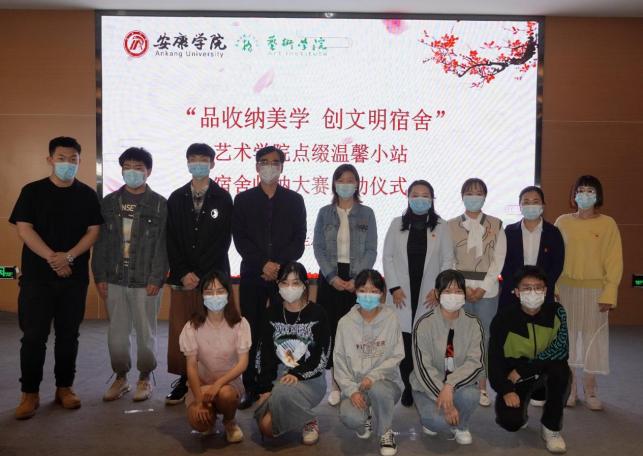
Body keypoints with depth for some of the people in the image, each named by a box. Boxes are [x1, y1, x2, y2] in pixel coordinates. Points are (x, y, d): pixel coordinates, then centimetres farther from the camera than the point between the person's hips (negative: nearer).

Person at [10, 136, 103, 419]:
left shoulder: (87, 195, 5)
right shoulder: (32, 191, 1)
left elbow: (93, 231, 1)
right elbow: (23, 229, -5)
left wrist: (69, 256, -14)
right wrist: (52, 258, -15)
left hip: (75, 277, 2)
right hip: (37, 276, -1)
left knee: (69, 334, 8)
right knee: (33, 335, 1)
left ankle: (64, 387, 21)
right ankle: (30, 393, 13)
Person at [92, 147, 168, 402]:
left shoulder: (160, 205, -2)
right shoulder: (109, 202, 7)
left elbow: (162, 245, -6)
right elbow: (101, 242, 7)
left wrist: (156, 279, -11)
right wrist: (99, 276, 2)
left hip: (145, 282, -3)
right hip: (114, 280, 3)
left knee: (145, 332, 7)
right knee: (116, 333, 10)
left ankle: (144, 378, 24)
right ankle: (120, 378, 27)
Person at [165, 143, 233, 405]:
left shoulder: (223, 199, 3)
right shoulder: (176, 198, 12)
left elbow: (223, 241, -4)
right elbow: (171, 240, 7)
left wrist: (199, 273, -10)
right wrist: (183, 273, -5)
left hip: (213, 276, -2)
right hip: (182, 277, 3)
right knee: (180, 331, 3)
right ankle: (184, 380, 14)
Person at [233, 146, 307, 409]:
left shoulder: (294, 200, 10)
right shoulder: (243, 199, 11)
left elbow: (299, 240, 3)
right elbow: (240, 239, 2)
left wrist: (278, 265, -10)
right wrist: (263, 264, -10)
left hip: (285, 275, 0)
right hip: (252, 275, 1)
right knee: (251, 334, 2)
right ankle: (251, 388, 10)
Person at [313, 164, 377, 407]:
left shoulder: (366, 213, 5)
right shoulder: (324, 213, 7)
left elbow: (371, 250, 1)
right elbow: (318, 248, 2)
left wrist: (357, 279, -11)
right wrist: (332, 277, -10)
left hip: (358, 279, -1)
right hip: (330, 277, 1)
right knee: (331, 328, 1)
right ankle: (335, 384, 12)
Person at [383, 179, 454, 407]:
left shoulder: (441, 226, 4)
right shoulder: (397, 224, 7)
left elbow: (447, 260, 4)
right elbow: (387, 257, 5)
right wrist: (394, 287, -3)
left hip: (429, 295, -1)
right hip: (402, 294, 1)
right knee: (404, 342, 0)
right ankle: (408, 387, 14)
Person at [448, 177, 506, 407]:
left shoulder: (496, 225, 6)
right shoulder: (451, 225, 6)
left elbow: (499, 260, 1)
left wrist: (483, 288, -8)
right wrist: (463, 287, -9)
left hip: (487, 290, 0)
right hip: (459, 289, 0)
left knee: (485, 338, 3)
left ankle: (482, 387, 13)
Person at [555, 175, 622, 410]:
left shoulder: (608, 224, -2)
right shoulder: (563, 222, 1)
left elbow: (614, 261, -3)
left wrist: (608, 294, -9)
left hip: (594, 290, -1)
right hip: (566, 288, 1)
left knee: (593, 338, 5)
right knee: (566, 336, 7)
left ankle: (590, 389, 20)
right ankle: (569, 386, 21)